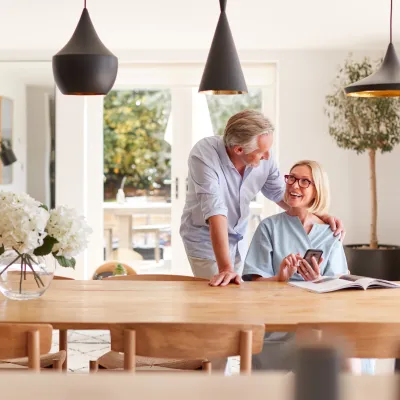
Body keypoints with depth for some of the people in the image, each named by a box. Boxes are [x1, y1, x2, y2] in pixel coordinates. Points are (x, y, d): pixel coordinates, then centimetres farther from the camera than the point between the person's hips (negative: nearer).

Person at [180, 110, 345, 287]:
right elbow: (216, 212, -38)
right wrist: (225, 268, -43)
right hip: (206, 241, -5)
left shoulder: (264, 157, -16)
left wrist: (320, 216, -13)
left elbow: (281, 193, 1)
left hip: (238, 240, 5)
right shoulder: (204, 155, -31)